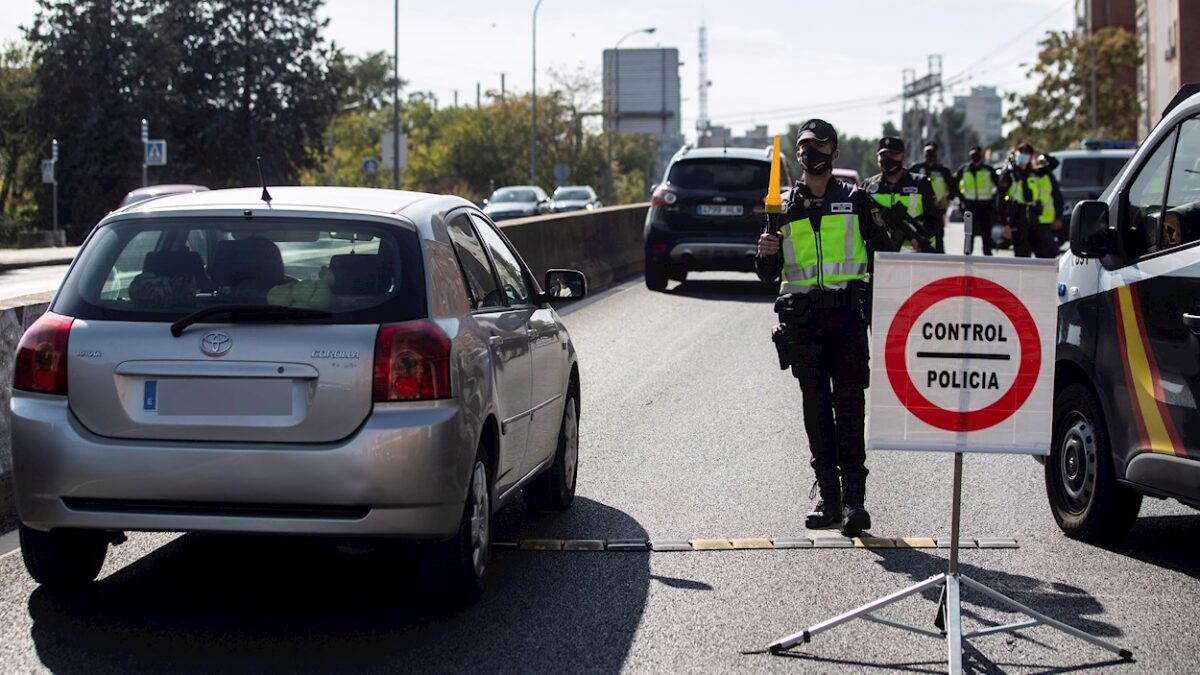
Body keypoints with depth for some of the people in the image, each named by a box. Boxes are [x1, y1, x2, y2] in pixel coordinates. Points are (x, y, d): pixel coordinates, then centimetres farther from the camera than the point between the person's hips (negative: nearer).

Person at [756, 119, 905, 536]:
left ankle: (853, 497, -10)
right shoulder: (784, 206, 13)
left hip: (848, 314, -3)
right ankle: (827, 495, 11)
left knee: (849, 404, -9)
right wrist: (766, 254, -5)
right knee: (816, 408, 5)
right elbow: (769, 275, 14)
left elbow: (882, 251, 13)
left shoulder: (855, 200, 8)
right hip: (802, 317, 3)